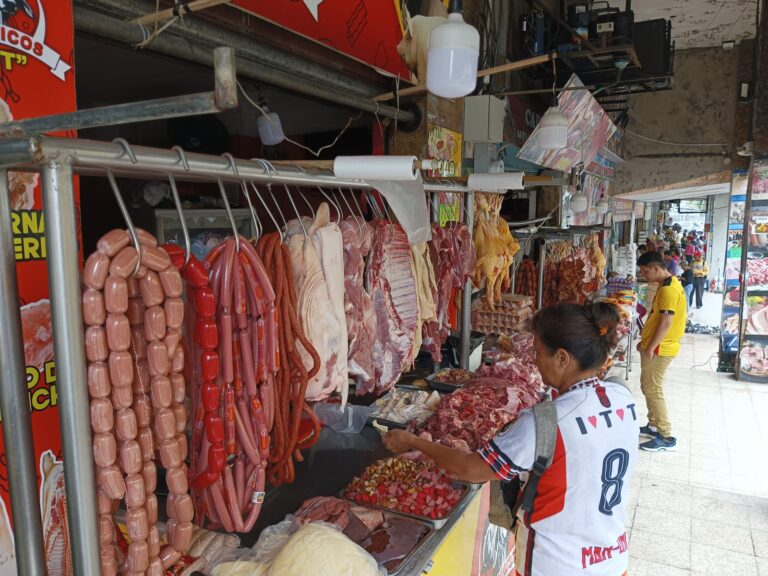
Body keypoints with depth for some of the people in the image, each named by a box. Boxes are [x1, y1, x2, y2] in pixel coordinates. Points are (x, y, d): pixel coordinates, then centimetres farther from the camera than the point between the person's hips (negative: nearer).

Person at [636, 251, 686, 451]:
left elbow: (666, 322, -24)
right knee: (647, 386, 18)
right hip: (654, 346, 10)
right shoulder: (668, 285, 12)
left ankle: (666, 437, 4)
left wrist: (650, 347, -19)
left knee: (653, 390, -4)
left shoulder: (668, 289, -21)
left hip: (659, 349, -10)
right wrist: (645, 341, 20)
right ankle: (654, 426, 30)